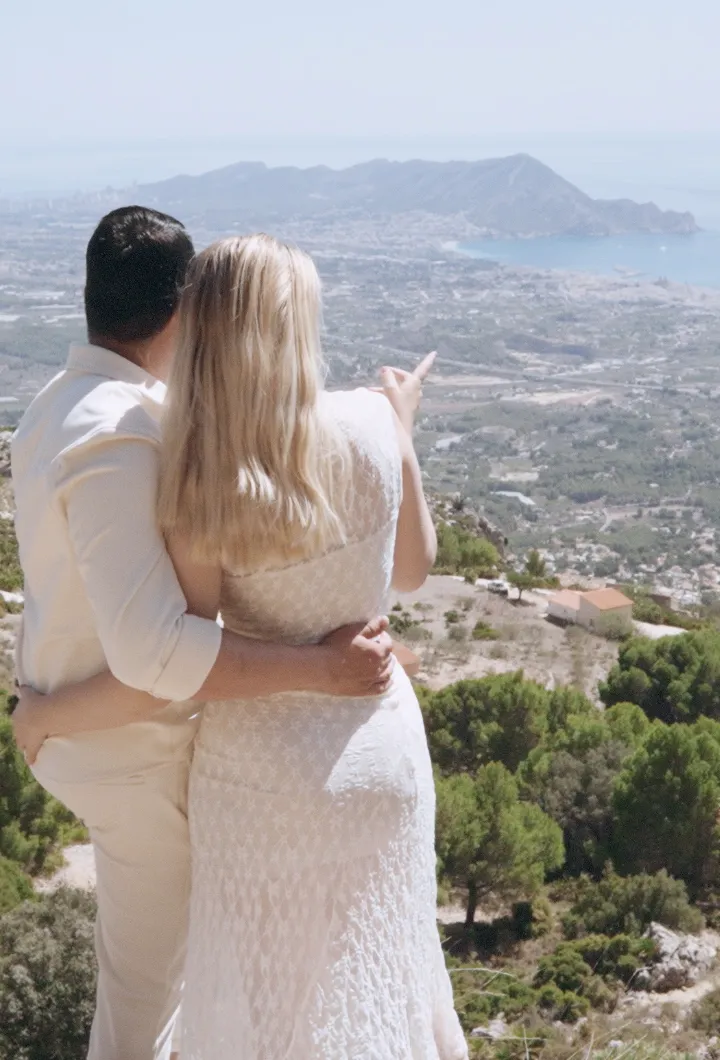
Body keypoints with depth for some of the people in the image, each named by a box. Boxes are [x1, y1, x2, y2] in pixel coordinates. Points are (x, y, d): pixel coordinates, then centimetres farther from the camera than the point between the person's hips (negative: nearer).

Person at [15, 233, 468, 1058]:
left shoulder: (199, 494, -20)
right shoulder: (372, 424, -12)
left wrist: (49, 711, 1)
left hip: (267, 766, -3)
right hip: (381, 743, 3)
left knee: (273, 994, 18)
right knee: (377, 968, 25)